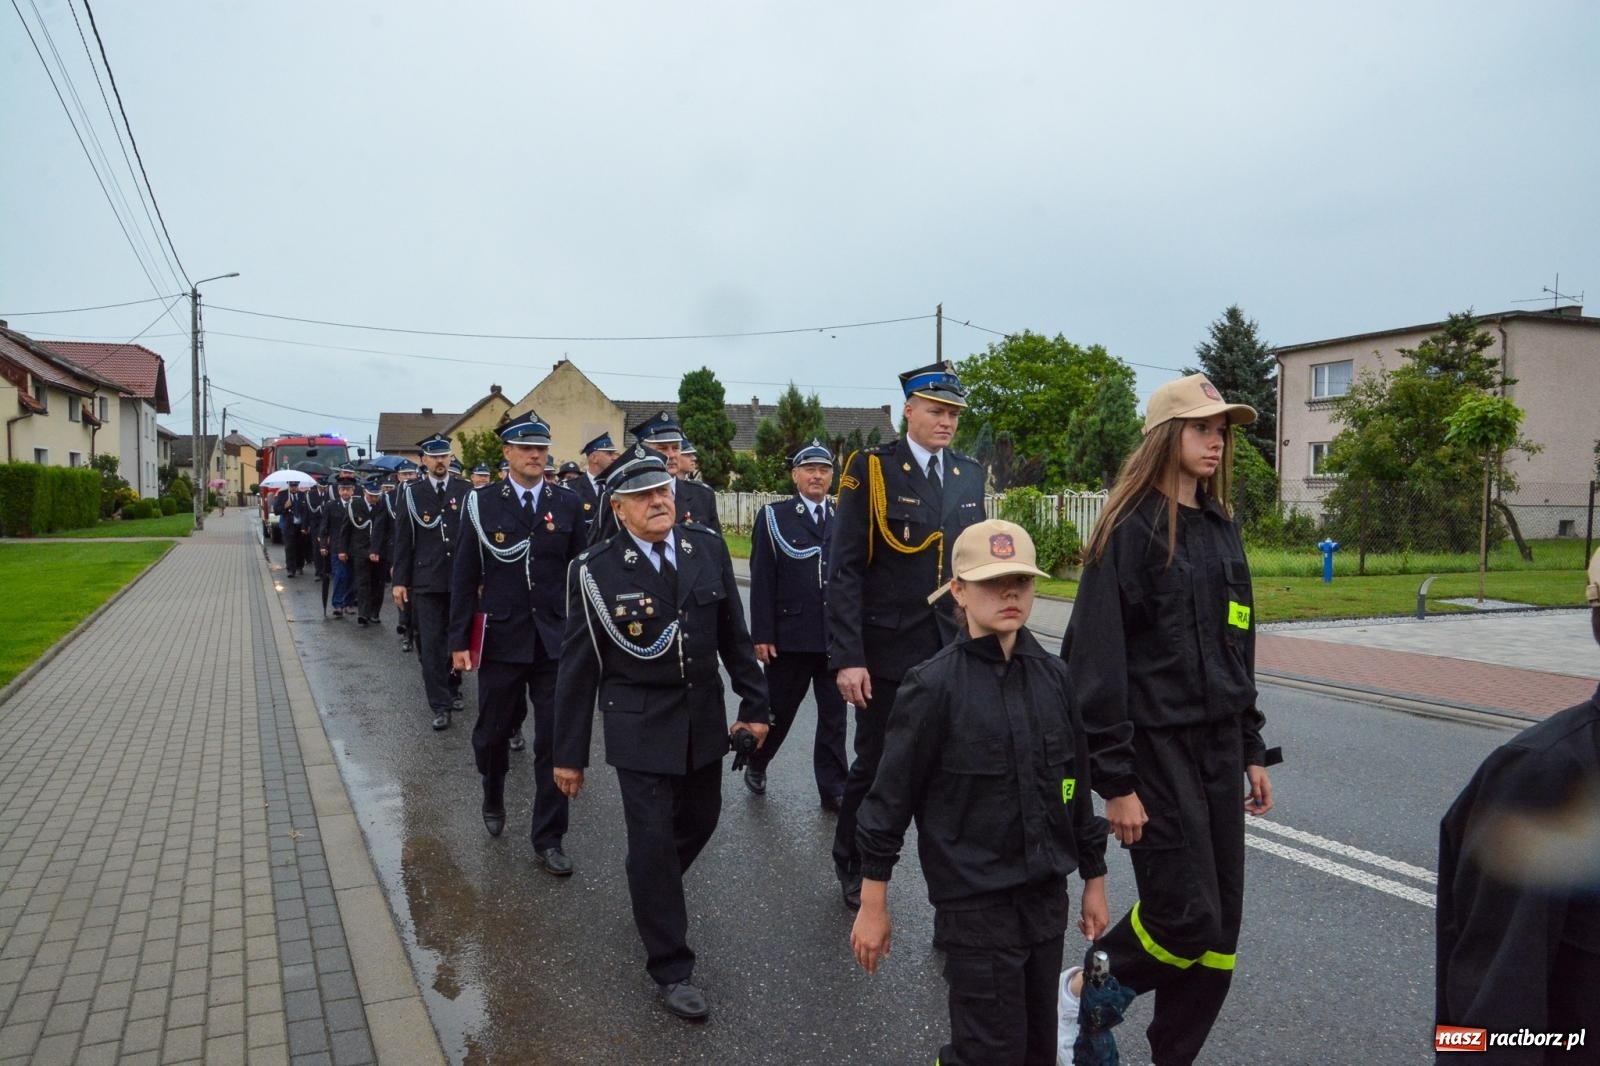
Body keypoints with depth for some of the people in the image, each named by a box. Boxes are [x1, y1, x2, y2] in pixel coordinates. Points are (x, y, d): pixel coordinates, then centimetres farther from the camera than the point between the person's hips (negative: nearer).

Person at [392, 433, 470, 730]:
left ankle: (452, 687, 32)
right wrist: (400, 581, -1)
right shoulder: (412, 493, 2)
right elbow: (403, 539, 2)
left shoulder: (464, 491, 3)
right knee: (431, 643, -2)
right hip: (426, 581, -1)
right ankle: (440, 705, 3)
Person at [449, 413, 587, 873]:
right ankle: (493, 799, 45)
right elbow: (464, 575, -1)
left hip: (556, 641, 1)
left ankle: (548, 840, 14)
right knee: (493, 732, 15)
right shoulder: (482, 503, -2)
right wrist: (459, 639, -3)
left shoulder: (568, 503, 1)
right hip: (501, 640, 0)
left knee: (555, 742, 2)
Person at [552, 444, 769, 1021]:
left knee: (699, 820, 18)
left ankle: (654, 892, 49)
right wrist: (569, 752, -4)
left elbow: (733, 633, 5)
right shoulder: (596, 570, -13)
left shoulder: (708, 548, -3)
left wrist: (754, 704, 7)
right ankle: (671, 968, 17)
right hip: (640, 725, -4)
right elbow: (577, 667, -8)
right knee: (653, 838, 0)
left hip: (703, 718, 4)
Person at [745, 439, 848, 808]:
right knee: (779, 708, 11)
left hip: (838, 635, 2)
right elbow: (761, 580, -4)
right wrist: (761, 634, -9)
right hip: (790, 635, -2)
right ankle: (756, 764, 36)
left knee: (834, 714, 7)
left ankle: (833, 789, 18)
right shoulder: (773, 516, 1)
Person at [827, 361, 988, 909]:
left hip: (956, 652, 4)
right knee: (875, 766, 10)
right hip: (888, 651, -4)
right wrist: (847, 657, -17)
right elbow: (844, 571, -11)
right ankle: (853, 869, 33)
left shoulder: (970, 474, 8)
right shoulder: (871, 469, -8)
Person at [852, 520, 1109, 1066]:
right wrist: (872, 905, -7)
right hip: (975, 902, -5)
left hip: (1047, 896, 6)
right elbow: (891, 796, -10)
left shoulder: (1054, 676, 2)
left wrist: (1093, 880, 15)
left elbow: (1077, 785, 11)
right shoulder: (934, 686, -14)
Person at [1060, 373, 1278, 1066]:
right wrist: (1116, 781, -16)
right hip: (1156, 746, -7)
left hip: (1219, 743, 7)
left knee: (1220, 929, 8)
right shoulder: (1131, 529, -11)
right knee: (1186, 914, -5)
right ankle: (1086, 993, 21)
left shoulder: (1221, 527, 11)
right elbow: (1099, 662, -15)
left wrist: (1252, 750, 15)